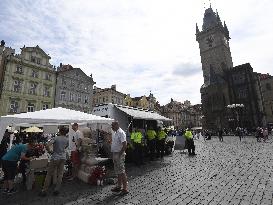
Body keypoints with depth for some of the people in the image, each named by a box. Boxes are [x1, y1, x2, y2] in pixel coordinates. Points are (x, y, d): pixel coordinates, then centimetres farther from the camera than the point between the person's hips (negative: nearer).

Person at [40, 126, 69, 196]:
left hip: (55, 158, -4)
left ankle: (44, 191, 23)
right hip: (63, 158, 4)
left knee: (49, 174, 12)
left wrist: (49, 151, -7)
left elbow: (47, 146, -24)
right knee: (60, 174, 14)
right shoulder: (67, 140, -1)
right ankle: (57, 190, 22)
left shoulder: (56, 138, -16)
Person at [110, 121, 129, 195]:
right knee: (117, 171, 18)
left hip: (119, 154, -9)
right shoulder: (115, 133, 11)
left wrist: (120, 154, -21)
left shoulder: (121, 133, -19)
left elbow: (125, 145, -23)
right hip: (115, 153, 9)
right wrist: (113, 155, 15)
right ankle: (119, 186, 32)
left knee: (121, 171, -1)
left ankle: (125, 188, 11)